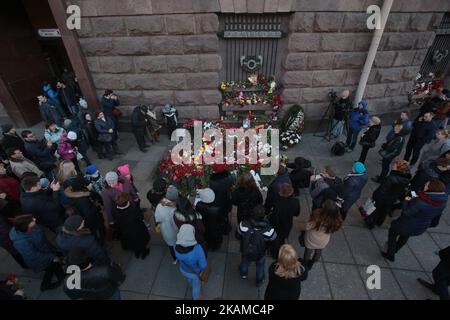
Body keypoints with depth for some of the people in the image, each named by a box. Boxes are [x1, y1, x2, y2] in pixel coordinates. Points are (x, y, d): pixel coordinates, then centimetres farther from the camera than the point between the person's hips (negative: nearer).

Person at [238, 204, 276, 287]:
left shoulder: (244, 225, -36)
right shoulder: (268, 230, -37)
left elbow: (239, 232, -14)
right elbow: (273, 238, -15)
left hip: (245, 251, 1)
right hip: (260, 254, -1)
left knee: (244, 261, 35)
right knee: (260, 266, 32)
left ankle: (243, 274, 65)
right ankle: (259, 281, 58)